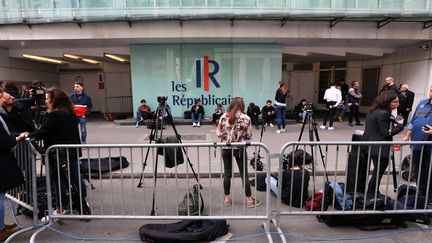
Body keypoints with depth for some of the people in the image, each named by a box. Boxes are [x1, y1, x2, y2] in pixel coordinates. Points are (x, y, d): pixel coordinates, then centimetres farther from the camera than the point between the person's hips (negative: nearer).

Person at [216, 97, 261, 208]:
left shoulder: (224, 117, -6)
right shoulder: (246, 118, -10)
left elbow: (218, 133, -2)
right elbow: (249, 136, -6)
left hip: (226, 148, 2)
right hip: (240, 148, -1)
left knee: (227, 173, 12)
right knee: (244, 174, 8)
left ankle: (227, 198, 23)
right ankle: (249, 200, 18)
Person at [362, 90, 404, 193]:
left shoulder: (374, 110, 9)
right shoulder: (382, 114, -20)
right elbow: (387, 133, -18)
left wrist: (394, 121, 9)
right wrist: (400, 125, -9)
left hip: (372, 146, 9)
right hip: (380, 149, -9)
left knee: (377, 173, 17)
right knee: (378, 174, 1)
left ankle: (371, 194, 25)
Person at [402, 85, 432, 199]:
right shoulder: (422, 103, 11)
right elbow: (413, 121, 16)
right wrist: (407, 136, 11)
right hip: (417, 144, 5)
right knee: (418, 172, 15)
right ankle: (421, 196, 30)